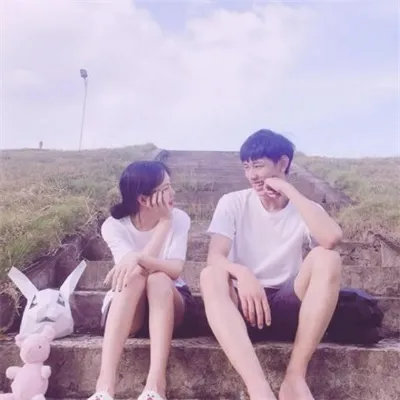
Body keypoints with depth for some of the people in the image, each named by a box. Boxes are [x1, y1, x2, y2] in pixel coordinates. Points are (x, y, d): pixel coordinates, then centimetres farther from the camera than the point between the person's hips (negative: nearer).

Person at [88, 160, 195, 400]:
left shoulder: (179, 219, -11)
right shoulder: (114, 226, -13)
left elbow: (175, 270, -24)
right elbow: (132, 267, -27)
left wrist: (140, 259, -42)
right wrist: (164, 223, -26)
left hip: (171, 302, 1)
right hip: (125, 308, 0)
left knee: (158, 278, -34)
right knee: (134, 276, -34)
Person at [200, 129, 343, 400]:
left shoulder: (305, 209, 2)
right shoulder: (233, 203, 1)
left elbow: (332, 238, -22)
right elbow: (215, 256, -13)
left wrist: (289, 190, -16)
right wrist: (242, 273, -35)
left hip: (287, 306, 1)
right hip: (244, 305, 0)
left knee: (327, 259, -26)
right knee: (211, 277, -32)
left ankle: (296, 378, -26)